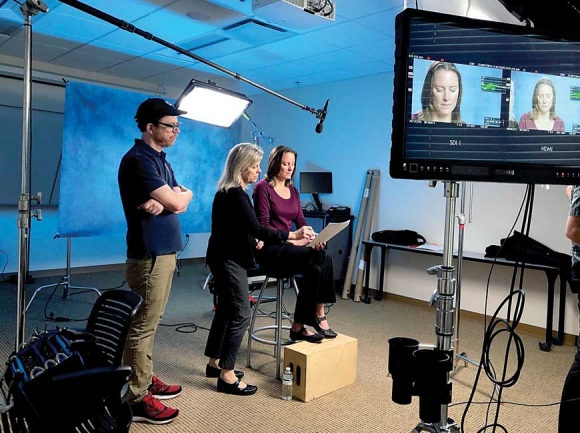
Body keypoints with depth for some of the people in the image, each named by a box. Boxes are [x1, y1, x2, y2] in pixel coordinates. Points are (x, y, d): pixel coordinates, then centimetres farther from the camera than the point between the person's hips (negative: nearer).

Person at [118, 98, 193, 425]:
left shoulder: (161, 161, 16)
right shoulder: (138, 160, -15)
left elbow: (180, 202, 9)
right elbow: (179, 202, -20)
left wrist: (163, 201, -13)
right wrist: (182, 195, 3)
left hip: (164, 250, 10)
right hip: (149, 254, -9)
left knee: (150, 323, 16)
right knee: (143, 326, -3)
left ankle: (145, 379, 28)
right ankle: (136, 399, 7)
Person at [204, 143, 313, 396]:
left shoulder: (230, 191, 12)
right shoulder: (234, 194, -20)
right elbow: (256, 228, -27)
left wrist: (253, 240, 5)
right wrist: (292, 235, -27)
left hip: (226, 258, 10)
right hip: (229, 260, -10)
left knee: (226, 311, 16)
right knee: (240, 314, -7)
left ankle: (215, 363, 27)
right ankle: (227, 377, 0)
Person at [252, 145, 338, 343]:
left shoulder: (293, 190, 15)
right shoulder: (263, 187, -6)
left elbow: (301, 221, 10)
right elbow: (263, 226, -13)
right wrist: (291, 239, -22)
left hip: (289, 247, 7)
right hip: (270, 249, -7)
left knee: (315, 268, -24)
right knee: (320, 257, -27)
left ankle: (299, 326, -14)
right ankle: (318, 315, -14)